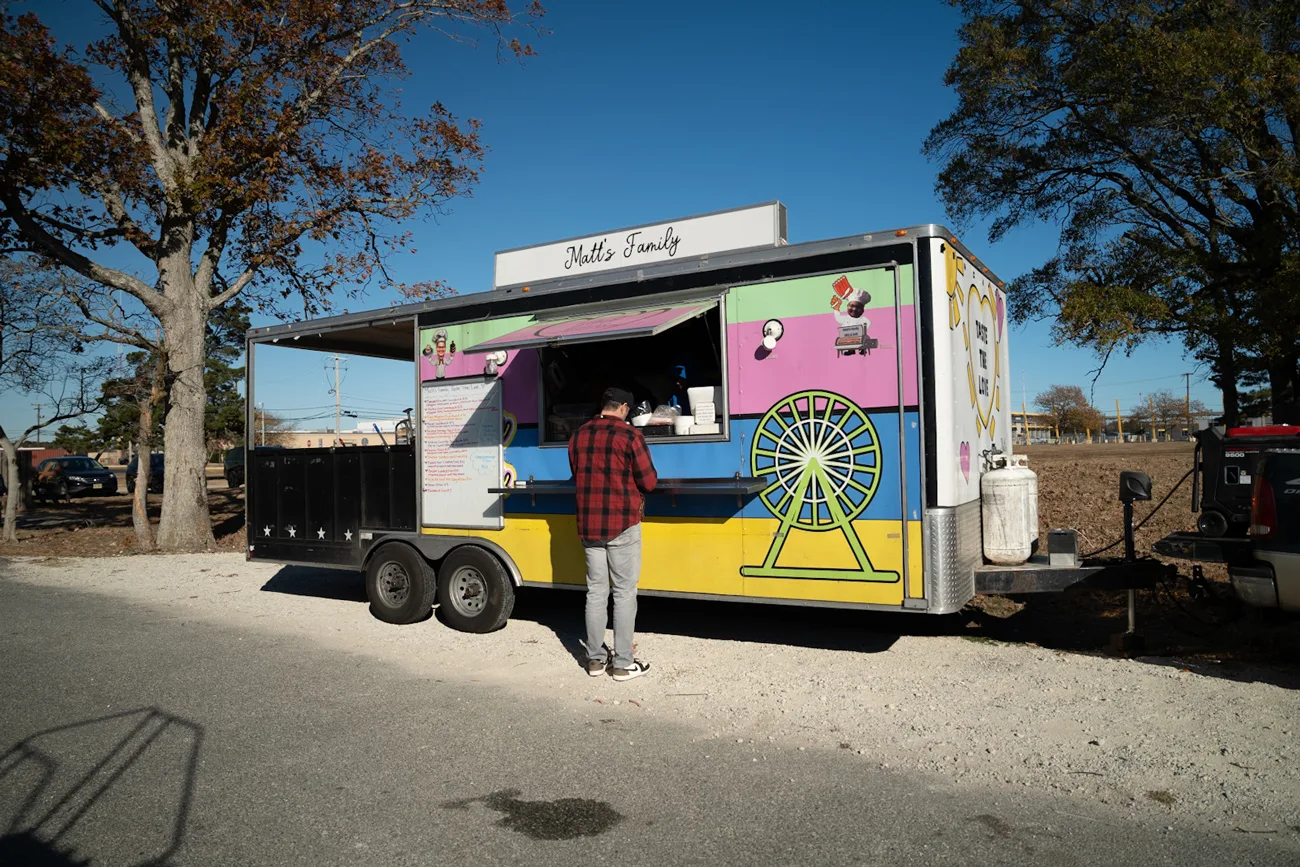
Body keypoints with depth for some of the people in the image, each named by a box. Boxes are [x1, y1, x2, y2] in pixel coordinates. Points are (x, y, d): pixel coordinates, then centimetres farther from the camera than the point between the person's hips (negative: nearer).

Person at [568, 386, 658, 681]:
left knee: (596, 590, 12)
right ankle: (623, 663, 6)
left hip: (589, 524, 5)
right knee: (624, 592, 2)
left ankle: (595, 658, 19)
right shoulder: (629, 434, -10)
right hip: (622, 523, -5)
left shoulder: (578, 436, 7)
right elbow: (649, 482, -8)